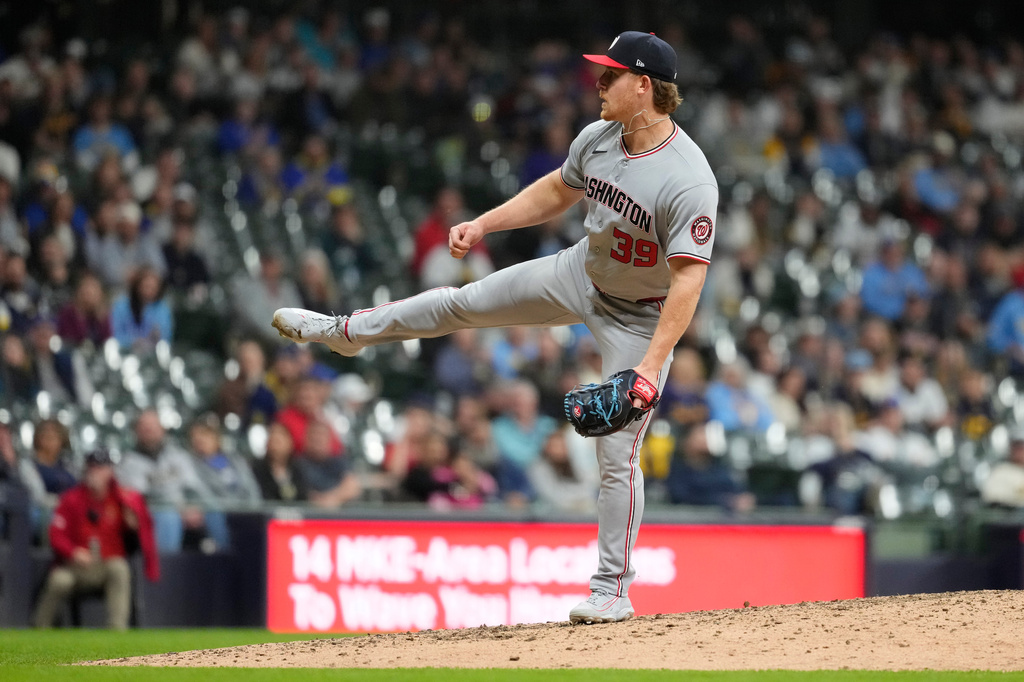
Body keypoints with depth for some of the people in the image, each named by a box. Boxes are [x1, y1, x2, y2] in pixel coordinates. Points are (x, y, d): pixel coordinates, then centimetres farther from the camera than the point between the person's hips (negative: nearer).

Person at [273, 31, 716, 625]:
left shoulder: (689, 183, -34)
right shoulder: (599, 139, -11)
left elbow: (689, 279, -36)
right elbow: (558, 191, 10)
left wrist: (652, 365, -41)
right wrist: (483, 224, 4)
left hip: (641, 318, -7)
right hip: (582, 273, 7)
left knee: (618, 455, -6)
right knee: (463, 303, 17)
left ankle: (613, 591, 7)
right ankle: (344, 331, 39)